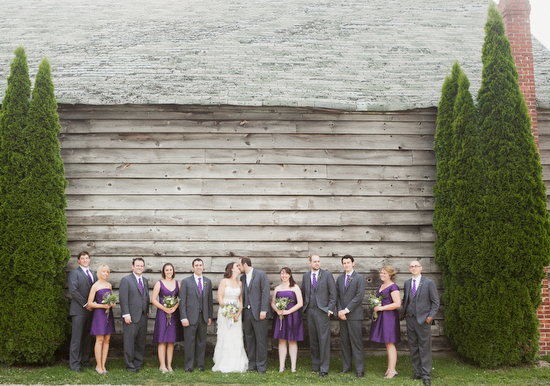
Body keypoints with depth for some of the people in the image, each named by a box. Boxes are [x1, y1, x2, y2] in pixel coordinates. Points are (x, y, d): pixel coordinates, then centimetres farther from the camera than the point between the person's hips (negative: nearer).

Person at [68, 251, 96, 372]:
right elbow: (73, 291, -11)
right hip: (79, 310, -6)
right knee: (76, 338, -4)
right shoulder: (74, 273, -1)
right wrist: (85, 304, -12)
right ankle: (75, 363, 1)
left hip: (90, 310, 6)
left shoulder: (93, 275, 19)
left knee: (87, 337, 10)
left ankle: (85, 360, 18)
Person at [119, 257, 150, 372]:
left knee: (141, 342, 10)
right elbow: (123, 298, -10)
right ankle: (130, 365, 9)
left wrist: (147, 312, 11)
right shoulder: (126, 280, -4)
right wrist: (126, 314, -15)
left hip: (143, 316, 6)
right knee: (129, 341, 0)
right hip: (131, 316, -6)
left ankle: (138, 363, 20)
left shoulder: (145, 281, 16)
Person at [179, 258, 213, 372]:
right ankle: (188, 366, 11)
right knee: (189, 342, 1)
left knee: (202, 341, 9)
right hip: (191, 316, -3)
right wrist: (183, 318, -10)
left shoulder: (208, 281, 11)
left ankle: (200, 364, 19)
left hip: (203, 316, 3)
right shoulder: (186, 281, 0)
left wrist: (210, 316, 9)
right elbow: (182, 301, -3)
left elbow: (209, 300, 13)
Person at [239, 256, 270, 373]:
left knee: (261, 339, -2)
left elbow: (265, 293, -8)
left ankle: (261, 366, 6)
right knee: (249, 339, 9)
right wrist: (240, 311, 6)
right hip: (246, 312, 6)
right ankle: (251, 365, 17)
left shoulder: (261, 275, -3)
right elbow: (242, 295, 15)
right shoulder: (242, 278, 14)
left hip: (258, 312, -6)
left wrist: (263, 310, -15)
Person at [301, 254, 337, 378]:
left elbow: (333, 293, -1)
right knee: (313, 339, 9)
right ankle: (315, 365, 21)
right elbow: (303, 292, 19)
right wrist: (304, 308, 11)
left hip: (322, 311, -4)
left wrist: (330, 309, -7)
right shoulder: (306, 276, 12)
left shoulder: (327, 275, 0)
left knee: (323, 339, -4)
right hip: (309, 312, 4)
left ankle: (324, 368, 1)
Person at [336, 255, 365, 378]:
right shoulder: (340, 278, 15)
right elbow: (337, 295, 13)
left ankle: (360, 370, 1)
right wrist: (340, 311, -2)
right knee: (344, 342, 9)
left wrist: (346, 310, -12)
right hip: (342, 315, 5)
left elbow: (359, 296, -10)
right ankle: (346, 367, 18)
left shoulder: (359, 278, -2)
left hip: (354, 315, -5)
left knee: (356, 342, -4)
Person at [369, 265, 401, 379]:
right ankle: (389, 368, 16)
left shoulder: (393, 287, -11)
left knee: (390, 343, -6)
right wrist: (376, 306, 9)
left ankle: (392, 370, -1)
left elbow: (397, 304, -18)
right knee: (387, 344, 11)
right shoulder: (381, 286, 16)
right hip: (381, 318, 9)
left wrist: (381, 308, -17)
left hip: (390, 317, -9)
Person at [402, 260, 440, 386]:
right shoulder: (407, 283, 12)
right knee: (413, 347, 7)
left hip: (423, 319, -4)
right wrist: (405, 312, 8)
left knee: (425, 348, -3)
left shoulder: (429, 283, -2)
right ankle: (417, 372, 17)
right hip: (410, 319, 5)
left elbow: (435, 301, -1)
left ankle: (426, 375, 3)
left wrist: (430, 316, -8)